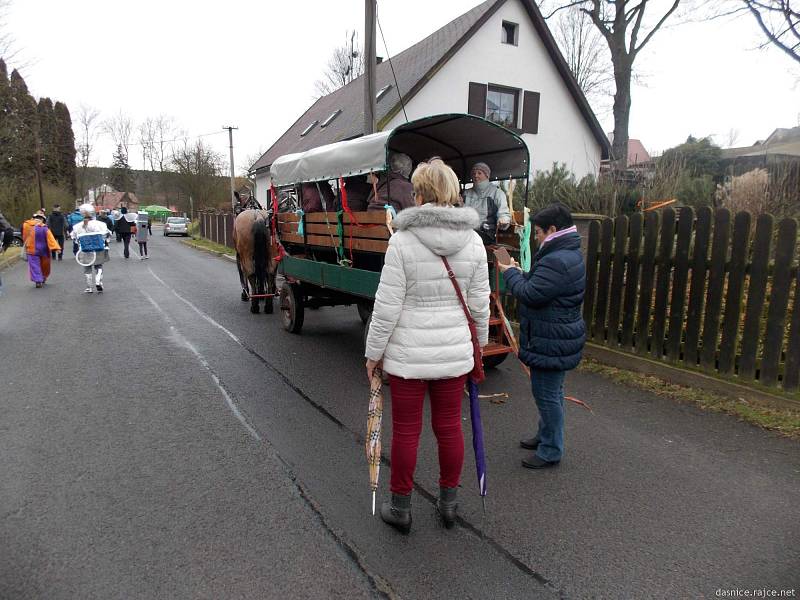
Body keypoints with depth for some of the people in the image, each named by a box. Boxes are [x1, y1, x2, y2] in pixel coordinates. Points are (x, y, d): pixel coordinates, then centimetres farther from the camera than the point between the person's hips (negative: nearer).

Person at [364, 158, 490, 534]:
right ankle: (448, 502, 35)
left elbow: (387, 308, -13)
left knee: (406, 431, 10)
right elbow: (479, 304, 4)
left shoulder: (402, 241, -15)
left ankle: (400, 508, 28)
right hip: (454, 352, 4)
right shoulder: (474, 242, -3)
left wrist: (373, 353, -2)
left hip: (407, 355, -3)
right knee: (449, 426, 17)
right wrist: (480, 342, 20)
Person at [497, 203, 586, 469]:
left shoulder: (558, 261, -25)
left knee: (546, 394, 1)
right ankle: (546, 436, 39)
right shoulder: (569, 253, 12)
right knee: (551, 392, 23)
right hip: (560, 336, 11)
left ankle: (551, 452, 15)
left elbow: (530, 294, -24)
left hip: (551, 342, -11)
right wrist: (520, 274, 6)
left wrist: (511, 274, -9)